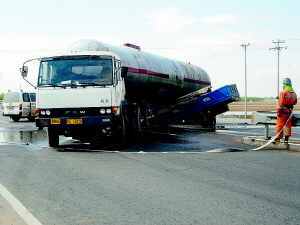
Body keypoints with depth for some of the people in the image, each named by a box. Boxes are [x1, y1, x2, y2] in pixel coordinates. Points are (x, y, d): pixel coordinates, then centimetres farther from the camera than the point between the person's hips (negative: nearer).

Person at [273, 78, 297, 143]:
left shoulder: (283, 92, -13)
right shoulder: (294, 93, 6)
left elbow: (281, 103, -17)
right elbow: (295, 103, 16)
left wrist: (278, 111, -13)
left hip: (283, 110, -6)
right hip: (290, 111, 6)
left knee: (279, 124, 1)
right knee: (288, 125, 10)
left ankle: (277, 138, 2)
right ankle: (286, 139, 10)